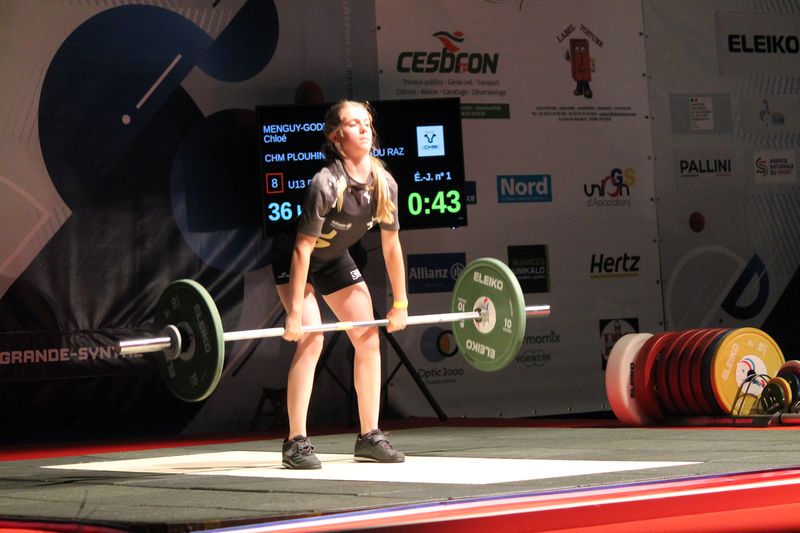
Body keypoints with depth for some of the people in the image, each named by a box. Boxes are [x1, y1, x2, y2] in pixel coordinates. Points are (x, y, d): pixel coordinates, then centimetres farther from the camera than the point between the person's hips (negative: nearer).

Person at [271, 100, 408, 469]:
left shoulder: (385, 185, -13)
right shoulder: (327, 183, -32)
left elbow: (391, 245, -2)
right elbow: (302, 247, -29)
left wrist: (400, 303, 2)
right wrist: (295, 312, -29)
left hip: (335, 258, 7)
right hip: (294, 259, -7)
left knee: (369, 339, 1)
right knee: (311, 339, -20)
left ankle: (369, 436, 9)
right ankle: (296, 443, -17)